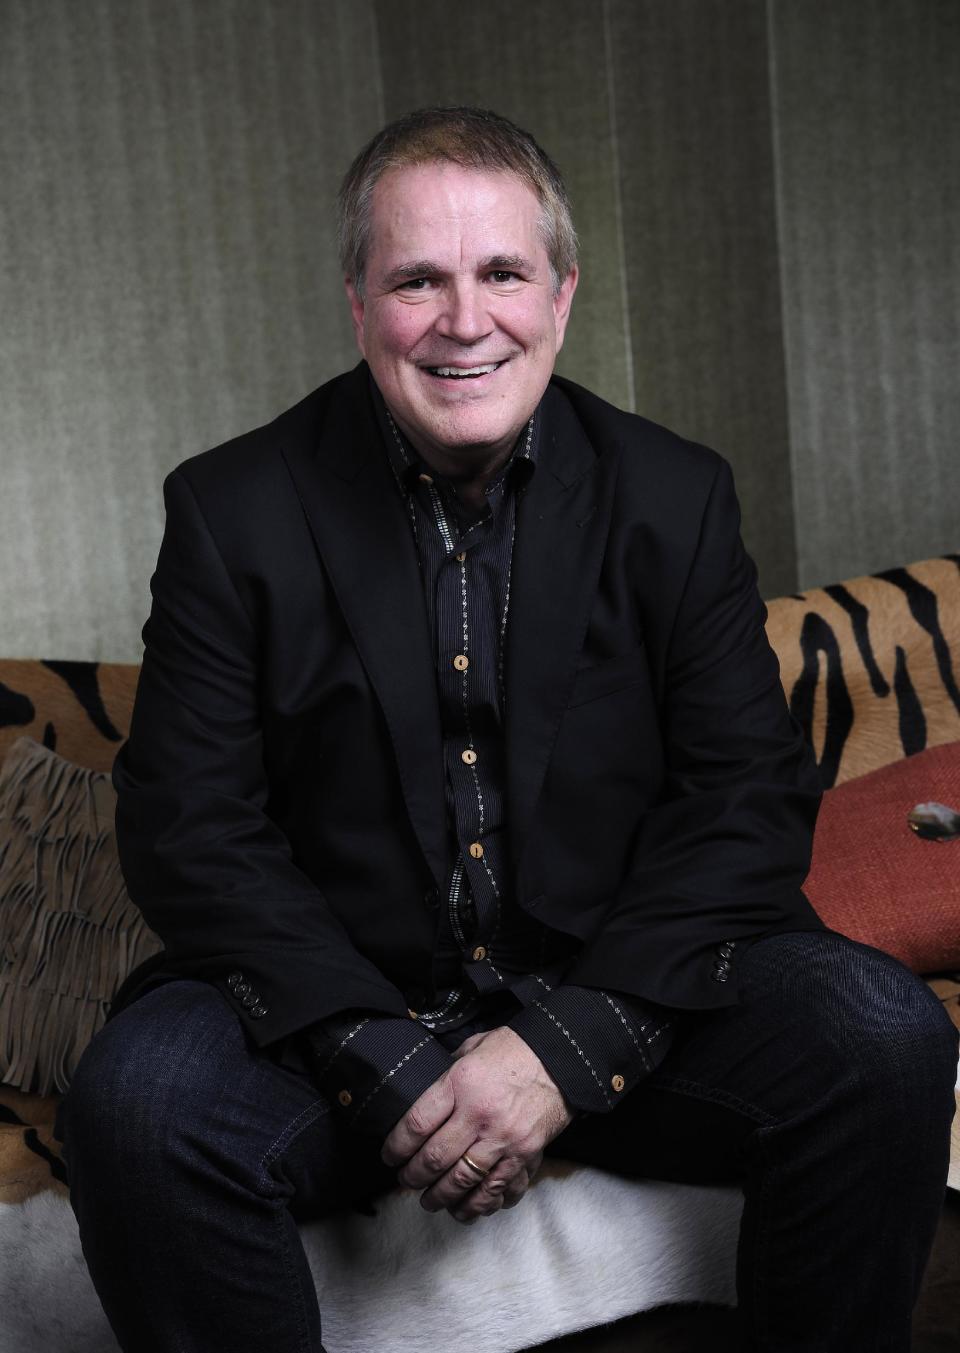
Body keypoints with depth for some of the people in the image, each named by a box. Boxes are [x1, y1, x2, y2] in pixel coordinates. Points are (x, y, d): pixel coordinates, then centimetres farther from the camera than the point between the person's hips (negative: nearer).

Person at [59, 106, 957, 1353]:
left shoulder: (676, 498, 1)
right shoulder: (233, 512, -2)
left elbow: (750, 796, -3)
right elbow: (188, 831, -6)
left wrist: (572, 1042, -16)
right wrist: (384, 1064, -19)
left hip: (620, 1005, 1)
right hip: (340, 1007, -1)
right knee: (138, 1099, -29)